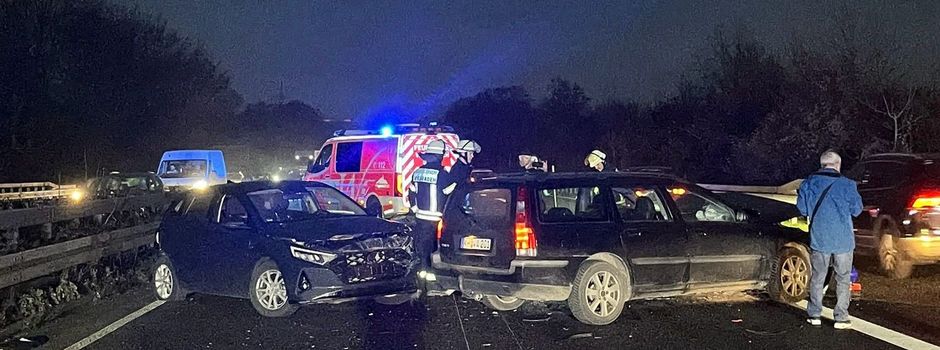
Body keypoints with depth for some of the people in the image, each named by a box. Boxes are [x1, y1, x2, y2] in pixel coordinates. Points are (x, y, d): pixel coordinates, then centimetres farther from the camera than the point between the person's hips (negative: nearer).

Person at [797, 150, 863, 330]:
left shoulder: (809, 183, -2)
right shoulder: (846, 184, -9)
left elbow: (802, 208, 5)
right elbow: (857, 209, -1)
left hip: (819, 239, 2)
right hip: (843, 240, -2)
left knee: (817, 277, 13)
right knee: (843, 279, 8)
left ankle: (814, 315, 16)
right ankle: (841, 318, 8)